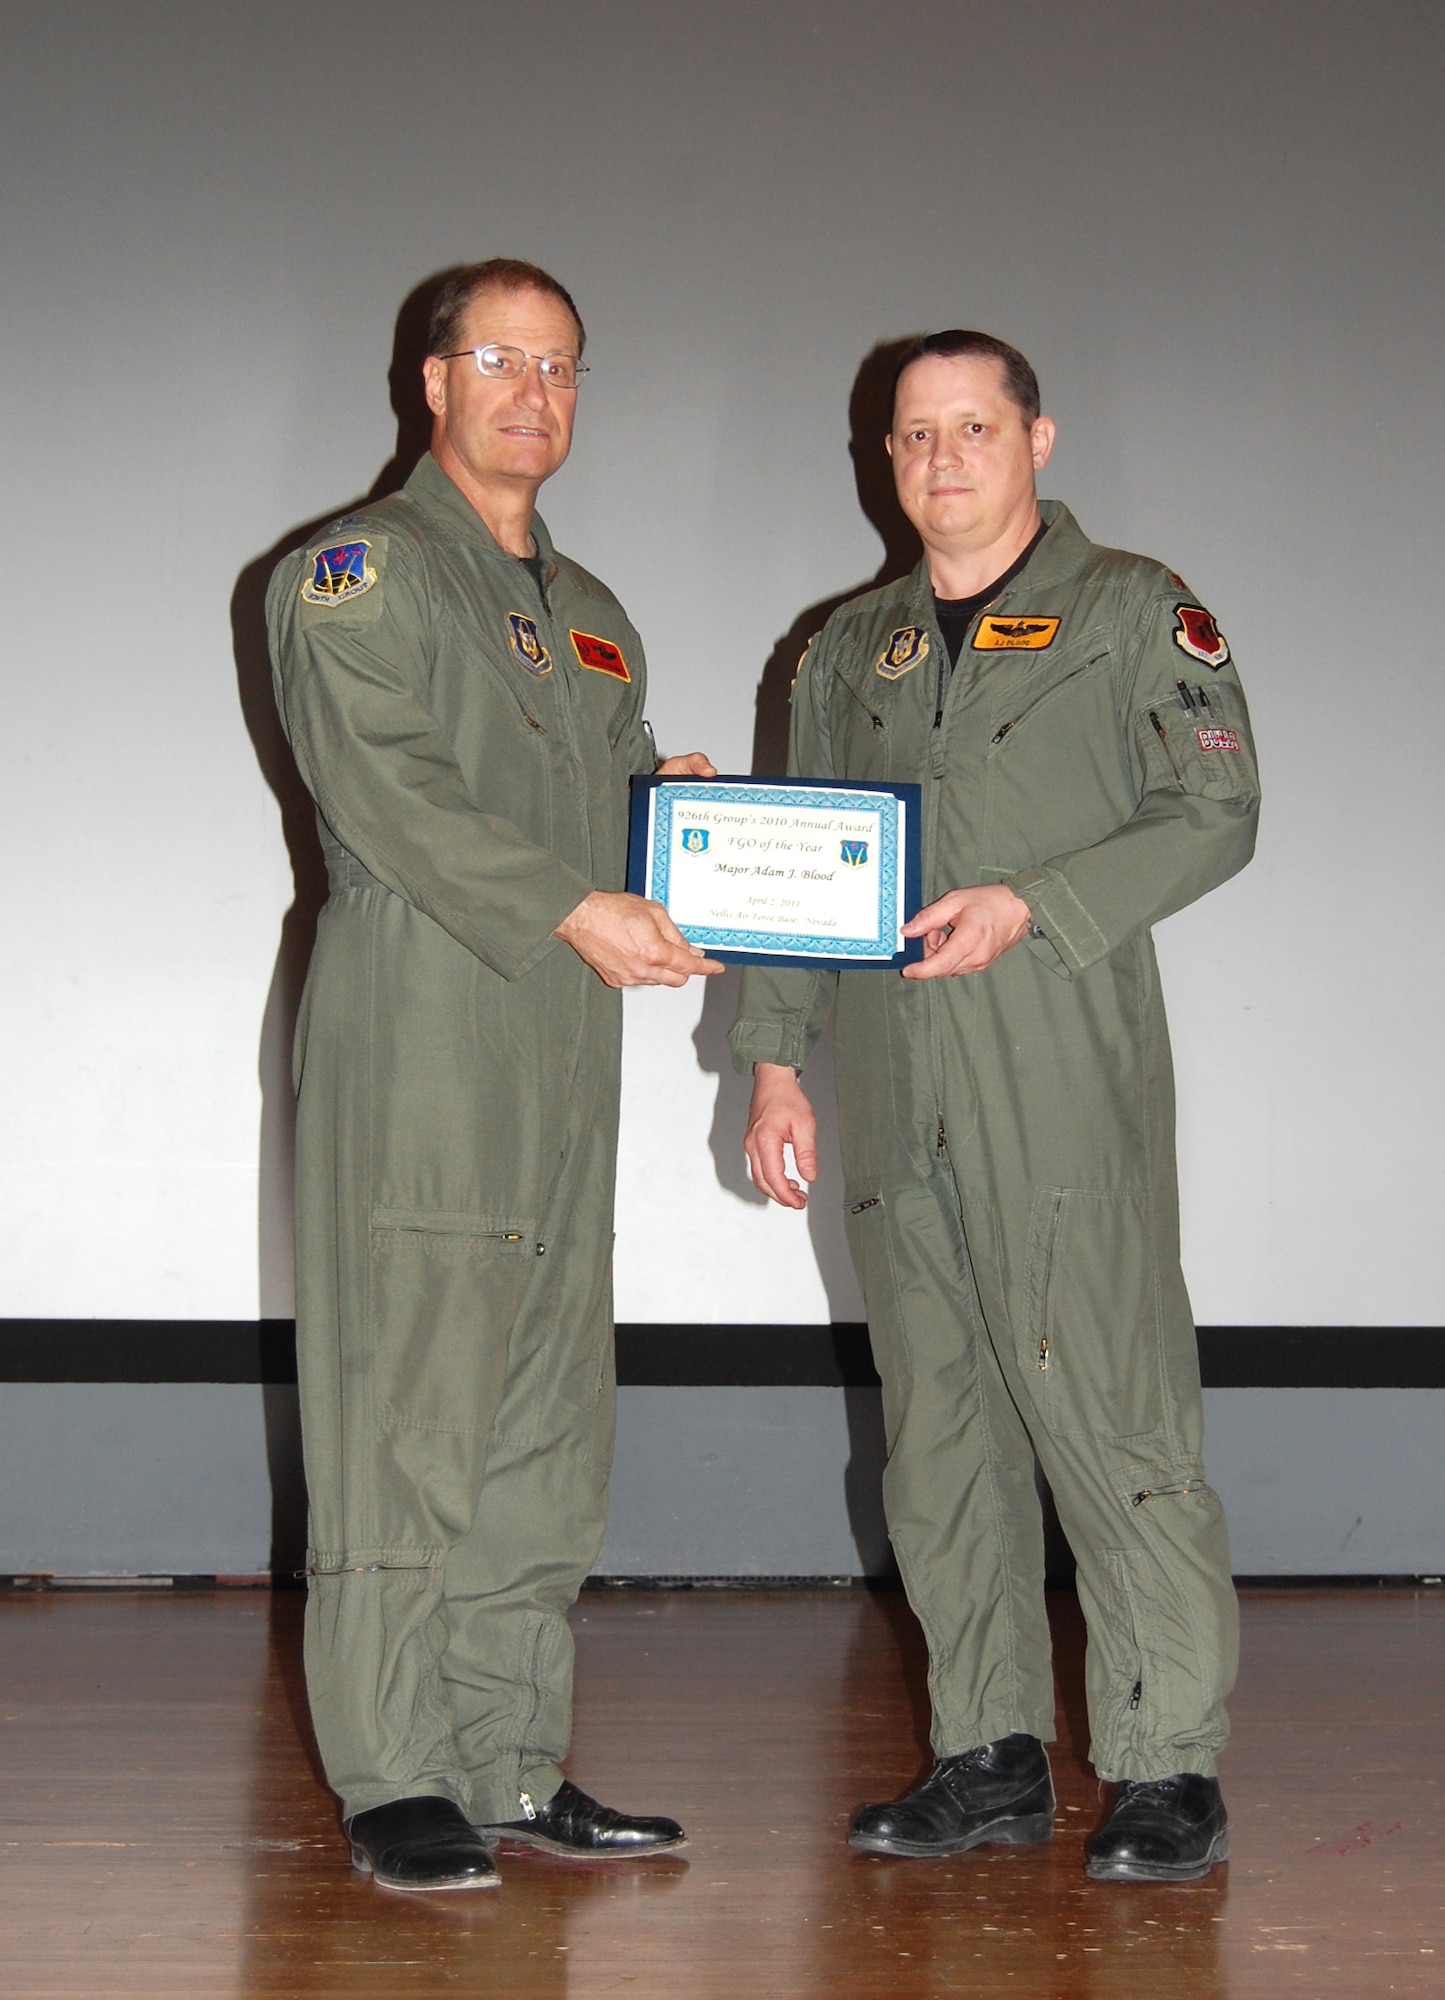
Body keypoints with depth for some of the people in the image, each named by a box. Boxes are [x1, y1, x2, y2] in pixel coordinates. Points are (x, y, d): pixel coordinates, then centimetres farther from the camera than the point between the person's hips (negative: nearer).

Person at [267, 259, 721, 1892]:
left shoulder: (591, 617, 24)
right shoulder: (357, 576, 0)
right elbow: (387, 790, -13)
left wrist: (677, 807, 5)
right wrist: (575, 911, -22)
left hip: (564, 1073, 7)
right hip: (415, 1064, -7)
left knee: (543, 1439, 8)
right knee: (404, 1427, -7)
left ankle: (515, 1767, 15)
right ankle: (394, 1785, 0)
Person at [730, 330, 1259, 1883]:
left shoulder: (1135, 610, 6)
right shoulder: (852, 649, 20)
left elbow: (1214, 812, -3)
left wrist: (1029, 908, -14)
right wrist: (775, 1065, 10)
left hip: (1071, 1098, -5)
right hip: (898, 1108, 5)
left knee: (1114, 1430, -7)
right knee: (938, 1437, 6)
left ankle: (1168, 1768, 1)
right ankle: (992, 1755, 16)